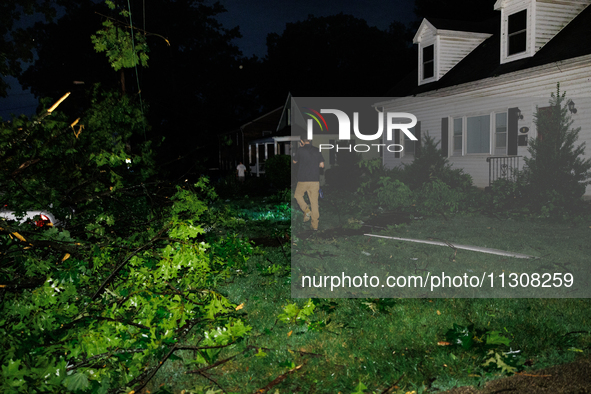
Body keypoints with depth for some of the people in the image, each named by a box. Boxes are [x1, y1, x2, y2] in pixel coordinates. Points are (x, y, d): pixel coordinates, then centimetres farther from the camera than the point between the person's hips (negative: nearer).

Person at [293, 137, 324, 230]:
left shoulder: (301, 150, -4)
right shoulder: (317, 150, 5)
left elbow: (294, 161, 11)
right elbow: (322, 165, 5)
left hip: (303, 180, -3)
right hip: (315, 180, 3)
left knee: (298, 195, 22)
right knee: (314, 201, 7)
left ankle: (306, 210, 0)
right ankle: (314, 225, 8)